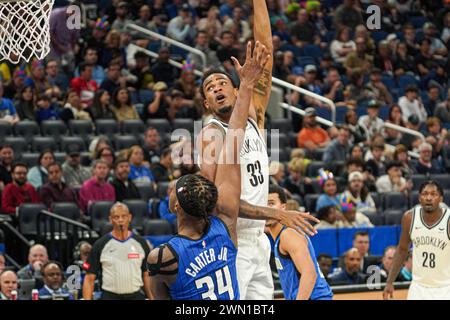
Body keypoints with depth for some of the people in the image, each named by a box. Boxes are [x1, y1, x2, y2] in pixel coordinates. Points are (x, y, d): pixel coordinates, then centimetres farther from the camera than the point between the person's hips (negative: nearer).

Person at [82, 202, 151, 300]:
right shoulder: (100, 245, 0)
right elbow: (89, 279, 0)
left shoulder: (140, 243, 7)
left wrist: (151, 298, 2)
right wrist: (87, 299, -11)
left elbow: (147, 275, 11)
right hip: (110, 296, -2)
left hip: (136, 296, 2)